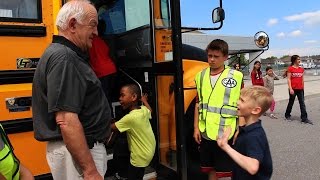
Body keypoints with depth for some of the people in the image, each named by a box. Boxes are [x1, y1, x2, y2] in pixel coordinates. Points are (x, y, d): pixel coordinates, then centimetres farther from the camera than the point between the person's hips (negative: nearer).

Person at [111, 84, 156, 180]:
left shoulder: (130, 118, -26)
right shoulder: (144, 110, -6)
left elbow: (110, 127, -15)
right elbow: (150, 110, 19)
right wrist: (144, 101, 35)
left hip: (140, 157, -7)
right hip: (150, 150, 7)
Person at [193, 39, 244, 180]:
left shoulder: (236, 77, -7)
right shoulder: (201, 76, 5)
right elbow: (198, 103, 10)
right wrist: (196, 127, 6)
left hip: (226, 133, -4)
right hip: (205, 133, 4)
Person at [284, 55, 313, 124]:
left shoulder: (301, 69, 8)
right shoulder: (290, 68, -6)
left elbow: (302, 79, 13)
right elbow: (289, 79, -9)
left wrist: (303, 88, 12)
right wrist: (290, 89, -16)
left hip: (300, 89, 4)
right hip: (293, 89, -4)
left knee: (302, 103, 2)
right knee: (291, 102, 9)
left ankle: (304, 118, 5)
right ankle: (287, 115, 26)